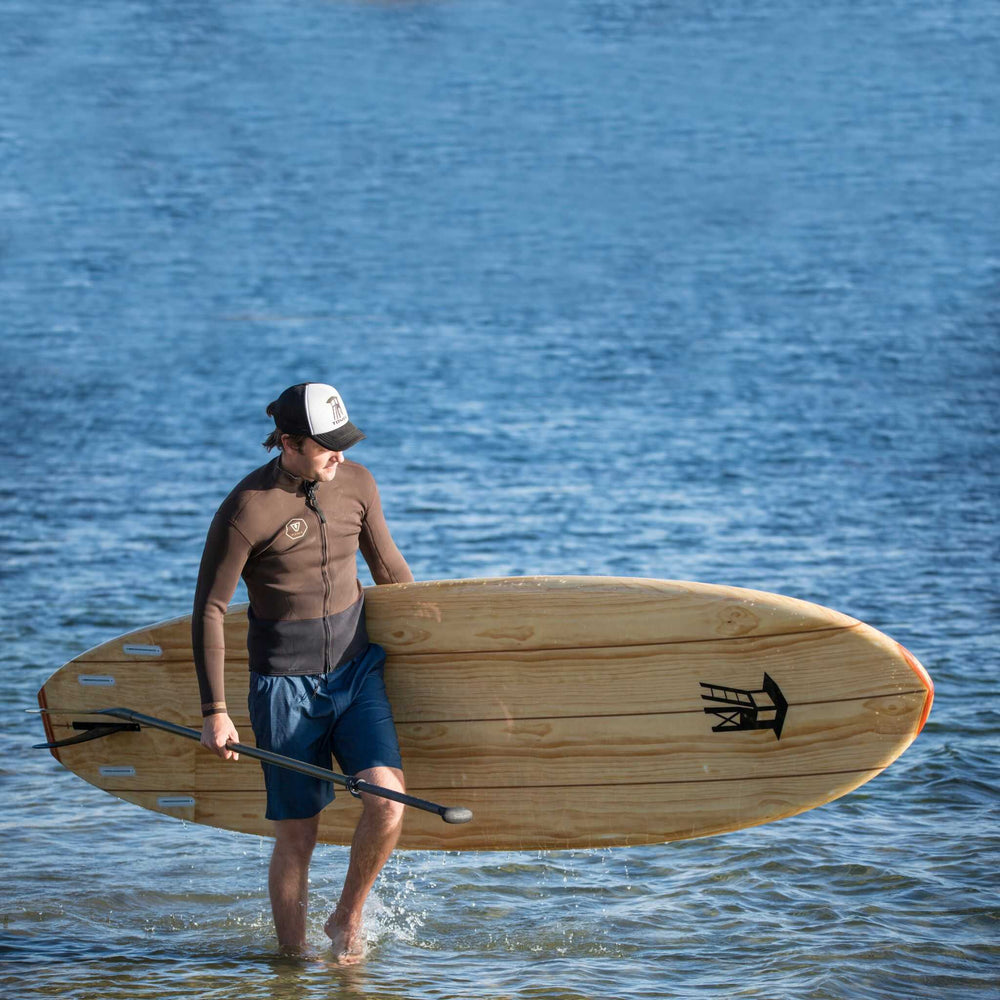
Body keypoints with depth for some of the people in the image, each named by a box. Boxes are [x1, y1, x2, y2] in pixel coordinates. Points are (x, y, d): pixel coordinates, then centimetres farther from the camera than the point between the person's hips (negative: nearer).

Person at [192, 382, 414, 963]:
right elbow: (209, 611, -8)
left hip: (358, 670, 4)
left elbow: (389, 569, 17)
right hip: (287, 686, -4)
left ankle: (348, 920, 7)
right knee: (296, 838, -1)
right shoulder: (247, 510, -14)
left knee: (388, 801, -16)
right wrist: (216, 712, -9)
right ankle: (291, 957, 16)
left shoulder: (356, 483, 1)